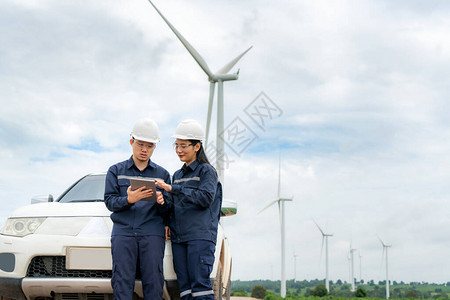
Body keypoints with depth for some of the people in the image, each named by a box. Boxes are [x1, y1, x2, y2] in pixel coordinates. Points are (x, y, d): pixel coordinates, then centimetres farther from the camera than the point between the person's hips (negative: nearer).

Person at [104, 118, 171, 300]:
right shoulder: (116, 171, 14)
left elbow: (167, 209, 12)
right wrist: (128, 199, -17)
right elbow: (109, 201, 3)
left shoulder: (162, 174, 16)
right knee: (122, 281, -6)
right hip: (123, 231, 0)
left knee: (153, 283, -7)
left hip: (152, 233, 0)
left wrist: (161, 202, -12)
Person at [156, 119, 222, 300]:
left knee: (200, 283, -12)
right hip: (178, 237, 6)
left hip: (200, 236, -6)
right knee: (184, 285, 0)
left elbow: (205, 197, -14)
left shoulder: (206, 171, 2)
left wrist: (173, 189, -17)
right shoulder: (177, 175, 22)